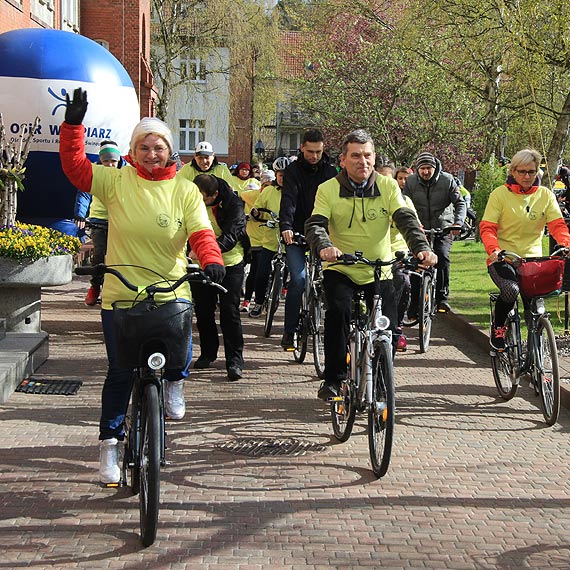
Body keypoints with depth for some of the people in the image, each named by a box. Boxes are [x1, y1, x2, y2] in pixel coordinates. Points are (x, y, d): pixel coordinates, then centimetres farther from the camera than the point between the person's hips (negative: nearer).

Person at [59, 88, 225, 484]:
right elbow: (76, 167, -4)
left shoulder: (185, 191, 1)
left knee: (178, 360, -7)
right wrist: (73, 125, -15)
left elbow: (201, 233, -8)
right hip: (121, 297, 0)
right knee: (120, 373, 4)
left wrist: (212, 260, -26)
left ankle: (174, 384, 31)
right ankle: (110, 443, 19)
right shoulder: (117, 182, -1)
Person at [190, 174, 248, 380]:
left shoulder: (233, 204, -20)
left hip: (230, 264, -4)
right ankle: (208, 353, 27)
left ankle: (235, 361, -6)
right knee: (203, 311, 9)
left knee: (230, 312, -9)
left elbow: (230, 237, -30)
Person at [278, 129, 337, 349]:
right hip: (296, 234, -3)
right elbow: (288, 199, -16)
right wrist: (286, 226, -32)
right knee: (298, 279, -15)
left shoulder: (330, 171, 6)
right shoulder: (293, 170, -2)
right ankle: (289, 332, -5)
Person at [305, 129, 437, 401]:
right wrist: (324, 246, -41)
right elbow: (314, 225, -18)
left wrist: (421, 247, -34)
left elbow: (406, 219, -14)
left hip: (379, 270, 2)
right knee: (338, 311, -27)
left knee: (388, 327, -9)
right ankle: (333, 379, -14)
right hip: (340, 269, -1)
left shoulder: (388, 186, -3)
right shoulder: (328, 189, -6)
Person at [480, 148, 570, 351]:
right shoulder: (500, 194, 0)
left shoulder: (546, 195, 9)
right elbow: (487, 227, -8)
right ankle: (498, 327, -3)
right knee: (510, 290, -33)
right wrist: (494, 249, -28)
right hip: (502, 259, -3)